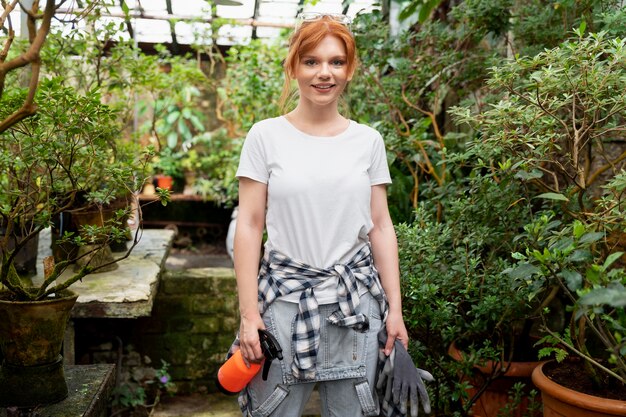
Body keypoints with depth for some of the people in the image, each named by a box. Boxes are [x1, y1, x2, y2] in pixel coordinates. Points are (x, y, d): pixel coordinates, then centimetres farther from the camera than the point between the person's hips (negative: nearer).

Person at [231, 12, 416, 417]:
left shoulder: (368, 140, 4)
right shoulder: (266, 135, -2)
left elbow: (381, 226, 6)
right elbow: (250, 226, -3)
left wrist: (395, 308, 2)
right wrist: (249, 314, -7)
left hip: (356, 300, 2)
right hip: (285, 298, -2)